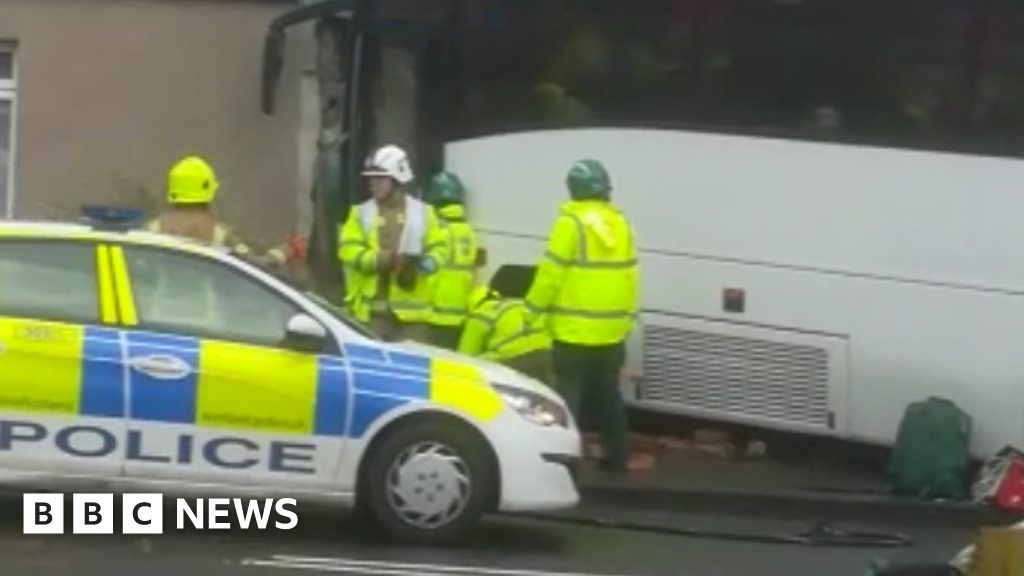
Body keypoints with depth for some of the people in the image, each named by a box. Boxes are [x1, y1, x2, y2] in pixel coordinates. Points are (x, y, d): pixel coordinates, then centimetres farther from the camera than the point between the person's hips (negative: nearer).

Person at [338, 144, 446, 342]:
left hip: (410, 309, 0)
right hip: (371, 309, 0)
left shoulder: (423, 213, 9)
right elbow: (348, 249, -2)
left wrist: (423, 263, -17)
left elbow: (437, 250, 5)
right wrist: (378, 258, -20)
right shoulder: (361, 213, 10)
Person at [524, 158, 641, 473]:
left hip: (575, 331, -6)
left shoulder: (572, 222, -12)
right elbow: (628, 275, 12)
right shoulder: (620, 223, 9)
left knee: (568, 397, -3)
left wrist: (533, 308, -2)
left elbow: (551, 273, -13)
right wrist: (625, 317, 19)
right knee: (607, 396, 15)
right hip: (612, 330, 6)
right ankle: (616, 457, 19)